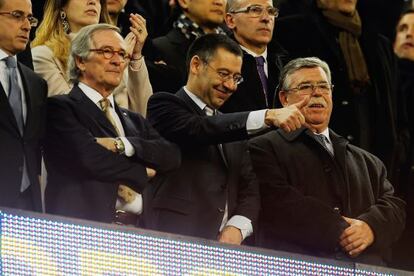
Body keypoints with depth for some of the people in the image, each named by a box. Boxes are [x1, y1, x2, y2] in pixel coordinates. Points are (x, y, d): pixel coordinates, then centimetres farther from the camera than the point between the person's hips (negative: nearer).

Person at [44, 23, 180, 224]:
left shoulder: (134, 120, 23)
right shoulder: (59, 108, 3)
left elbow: (172, 155, 7)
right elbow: (90, 159, -11)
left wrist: (122, 145, -8)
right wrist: (144, 173, 3)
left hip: (137, 228, 5)